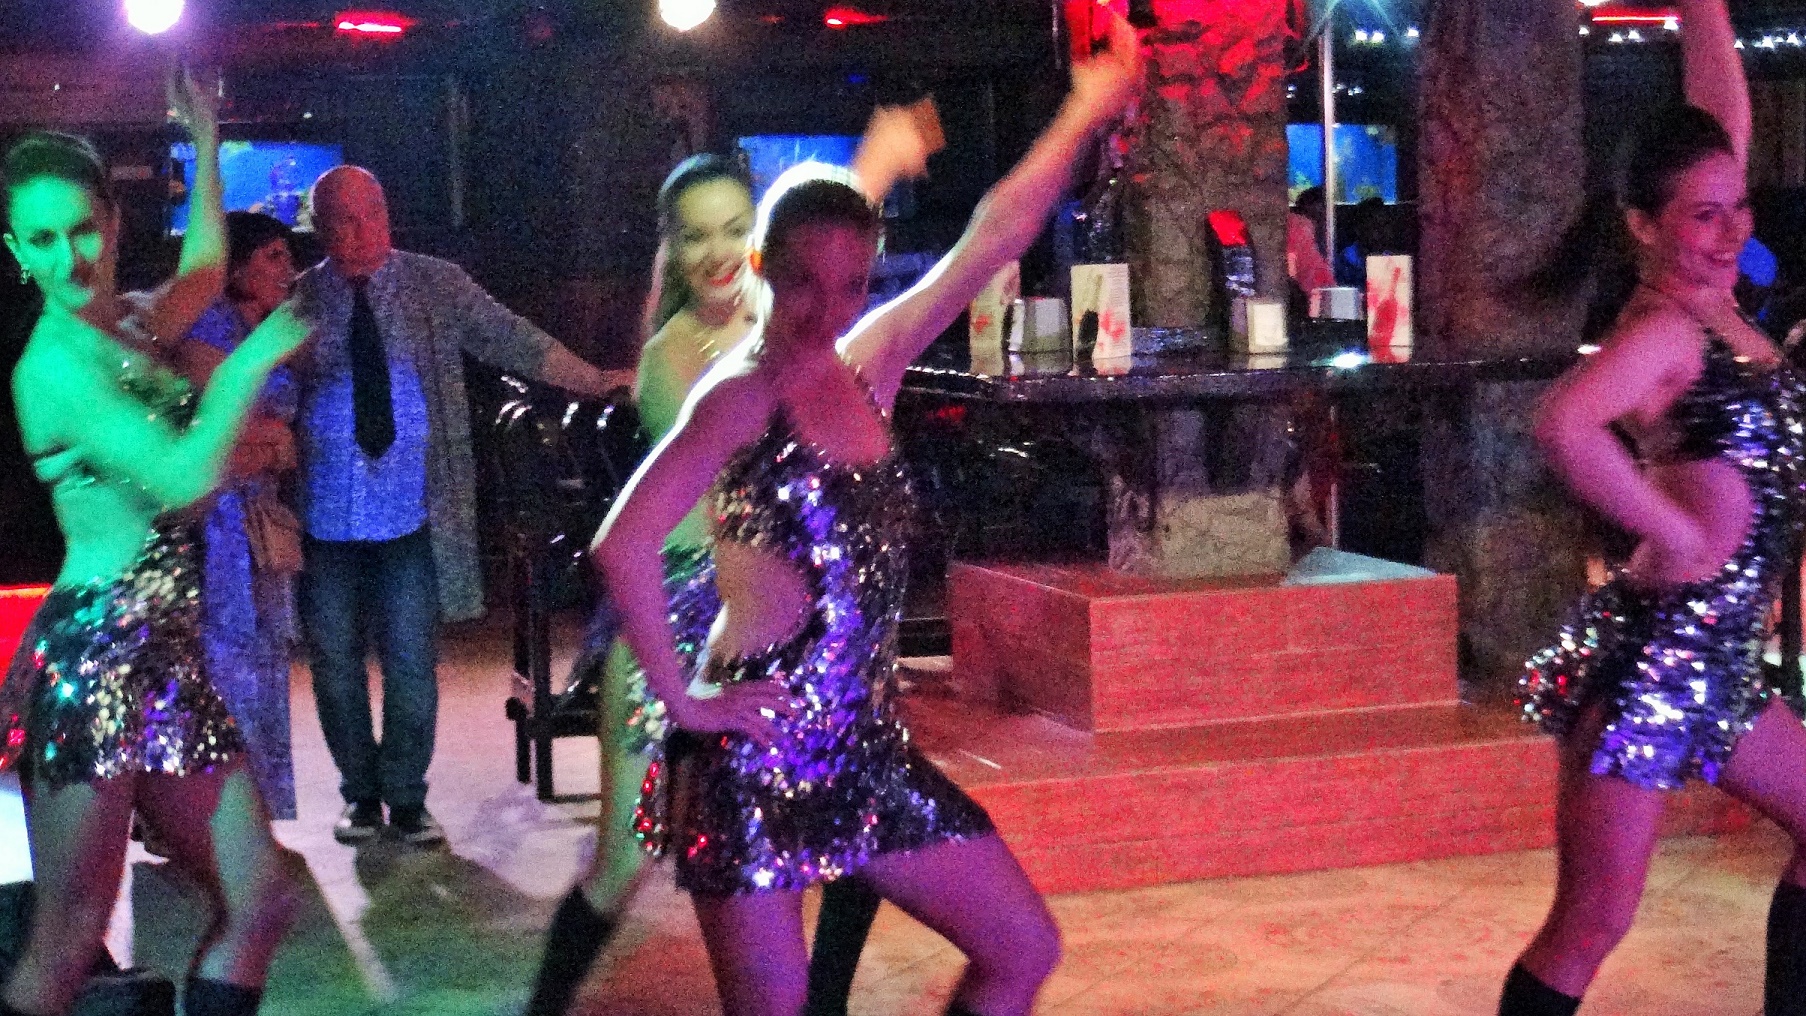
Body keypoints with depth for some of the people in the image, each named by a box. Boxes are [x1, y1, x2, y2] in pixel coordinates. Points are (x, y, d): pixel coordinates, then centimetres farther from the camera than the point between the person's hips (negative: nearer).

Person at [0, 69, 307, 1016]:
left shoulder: (123, 328, 13)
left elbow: (203, 269, 36)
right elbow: (183, 477, -21)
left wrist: (205, 145, 40)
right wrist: (250, 362, -9)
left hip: (166, 656, 9)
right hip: (95, 655, -9)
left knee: (260, 898, 8)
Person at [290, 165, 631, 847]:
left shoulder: (436, 287, 3)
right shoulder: (295, 303, 2)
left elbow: (512, 341, 0)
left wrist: (596, 381, -7)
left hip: (409, 516, 0)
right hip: (324, 517, 1)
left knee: (411, 662, 2)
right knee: (335, 662, 9)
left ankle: (407, 799, 17)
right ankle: (361, 794, 26)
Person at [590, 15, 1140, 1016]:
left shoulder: (867, 366, 8)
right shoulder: (740, 394, -12)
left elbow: (991, 240, 13)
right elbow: (624, 547, -24)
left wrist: (1085, 112, 16)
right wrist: (683, 700, -18)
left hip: (868, 746, 7)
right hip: (755, 758, -7)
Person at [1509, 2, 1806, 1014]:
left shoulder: (1712, 302, 9)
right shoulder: (1663, 327, -14)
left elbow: (1724, 114, 15)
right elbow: (1565, 425, -35)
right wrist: (1677, 534, -24)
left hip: (1716, 663, 10)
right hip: (1651, 655, -9)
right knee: (1593, 924, -8)